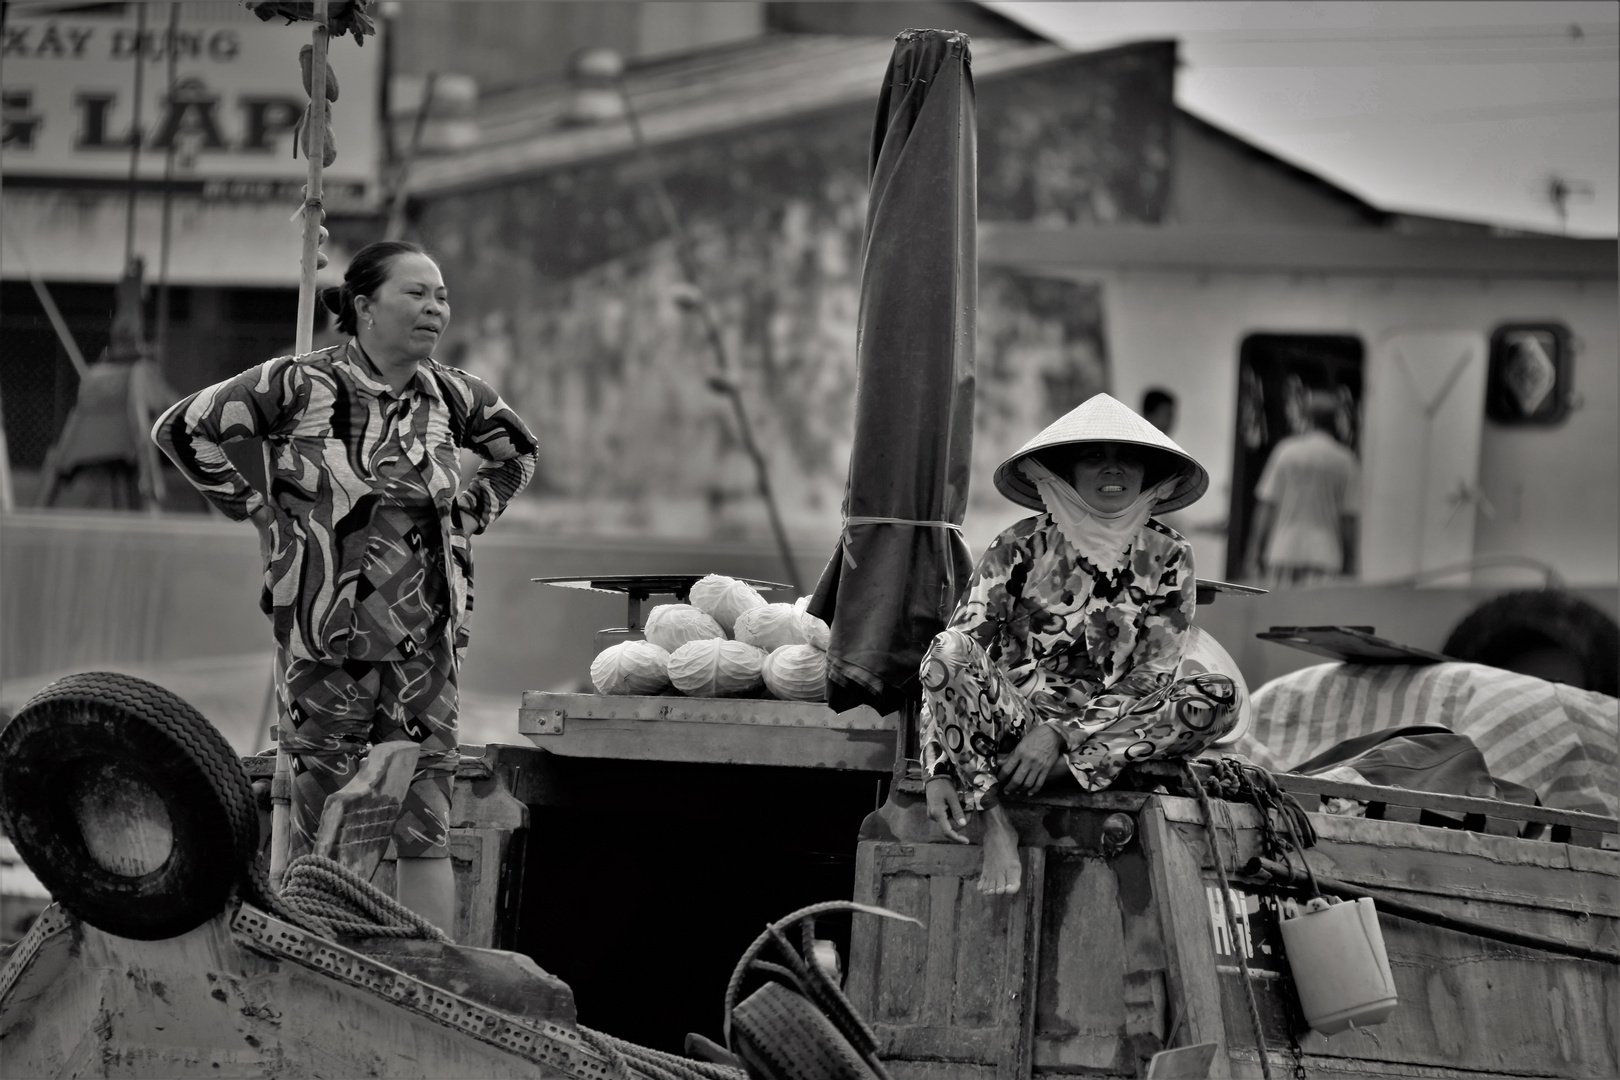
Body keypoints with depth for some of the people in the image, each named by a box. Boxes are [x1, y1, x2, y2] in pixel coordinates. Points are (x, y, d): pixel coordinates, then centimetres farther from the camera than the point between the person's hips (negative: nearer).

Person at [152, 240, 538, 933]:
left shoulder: (447, 395, 6)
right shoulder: (301, 385, -7)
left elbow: (517, 454, 26)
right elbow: (182, 428, -3)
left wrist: (466, 516, 13)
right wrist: (254, 511, -3)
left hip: (425, 639, 3)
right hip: (326, 640, -3)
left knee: (424, 823, 1)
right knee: (322, 826, 2)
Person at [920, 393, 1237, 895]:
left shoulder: (1167, 557, -1)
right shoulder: (1020, 548, -7)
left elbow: (1151, 681, -6)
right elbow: (948, 665, -12)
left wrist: (1059, 734, -21)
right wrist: (938, 772, -24)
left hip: (1112, 722, 2)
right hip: (1013, 717, -2)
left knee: (1220, 698, -23)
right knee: (949, 651, -32)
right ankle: (995, 824, -25)